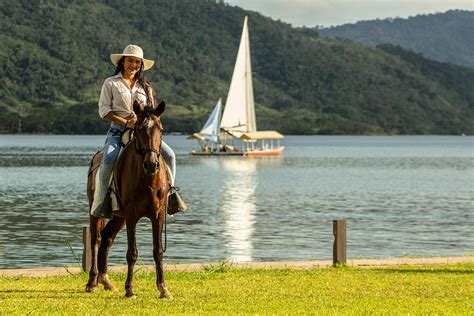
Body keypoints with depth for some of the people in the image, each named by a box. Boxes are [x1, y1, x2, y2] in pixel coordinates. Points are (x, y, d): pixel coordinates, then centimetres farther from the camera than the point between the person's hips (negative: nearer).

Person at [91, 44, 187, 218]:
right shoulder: (111, 83, 4)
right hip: (118, 131, -3)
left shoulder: (144, 86, 16)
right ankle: (102, 199, -17)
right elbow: (104, 110, -3)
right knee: (108, 159, -31)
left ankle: (171, 191, -1)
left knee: (169, 154, -15)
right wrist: (126, 123, -14)